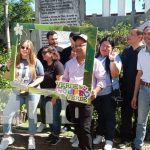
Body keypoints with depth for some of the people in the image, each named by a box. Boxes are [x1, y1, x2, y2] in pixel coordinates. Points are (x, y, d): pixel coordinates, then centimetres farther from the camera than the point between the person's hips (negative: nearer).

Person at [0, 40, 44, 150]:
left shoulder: (36, 62, -4)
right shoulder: (15, 61, 2)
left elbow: (41, 77, -5)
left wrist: (30, 86, -17)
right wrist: (9, 68, -12)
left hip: (32, 92, -2)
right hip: (17, 92, 2)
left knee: (32, 115, 9)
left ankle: (31, 138, 26)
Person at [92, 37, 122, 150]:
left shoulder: (115, 57, -6)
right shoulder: (95, 57, 4)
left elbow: (115, 75, -18)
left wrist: (112, 60, -28)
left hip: (109, 92, -4)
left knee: (109, 115, 3)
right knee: (100, 114, 18)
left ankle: (109, 140, 14)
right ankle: (100, 134, 34)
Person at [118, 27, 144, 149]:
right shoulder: (126, 51, 6)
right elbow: (122, 68, 10)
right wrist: (122, 85, 1)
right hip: (127, 88, 5)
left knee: (138, 115, 12)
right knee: (125, 115, 9)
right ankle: (126, 138, 22)